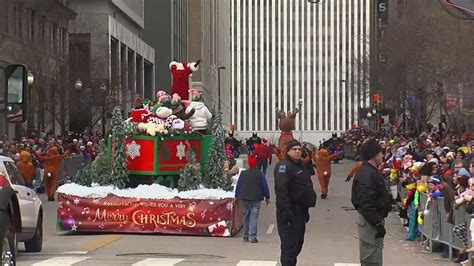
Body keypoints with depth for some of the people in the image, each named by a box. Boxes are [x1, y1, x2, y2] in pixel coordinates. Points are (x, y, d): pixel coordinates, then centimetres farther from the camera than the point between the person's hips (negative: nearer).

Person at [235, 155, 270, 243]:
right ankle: (252, 236, -14)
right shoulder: (260, 174, -6)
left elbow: (238, 186, 6)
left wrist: (236, 196, 16)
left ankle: (246, 236, 20)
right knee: (254, 216, -5)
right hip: (256, 199, -2)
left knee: (246, 216, 13)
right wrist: (267, 197, 7)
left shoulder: (243, 173, 0)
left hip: (245, 198, 3)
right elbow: (265, 186, -3)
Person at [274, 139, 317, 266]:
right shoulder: (284, 166, -13)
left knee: (298, 242, 17)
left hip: (299, 211, 10)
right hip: (290, 211, -10)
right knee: (290, 244, -10)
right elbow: (281, 190, -24)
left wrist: (305, 210, 27)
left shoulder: (300, 166, 19)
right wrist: (286, 210, -30)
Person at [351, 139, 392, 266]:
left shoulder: (371, 171, 15)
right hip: (370, 221, -11)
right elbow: (366, 204, -26)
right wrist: (378, 224, -25)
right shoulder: (366, 175, -20)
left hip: (372, 219, 11)